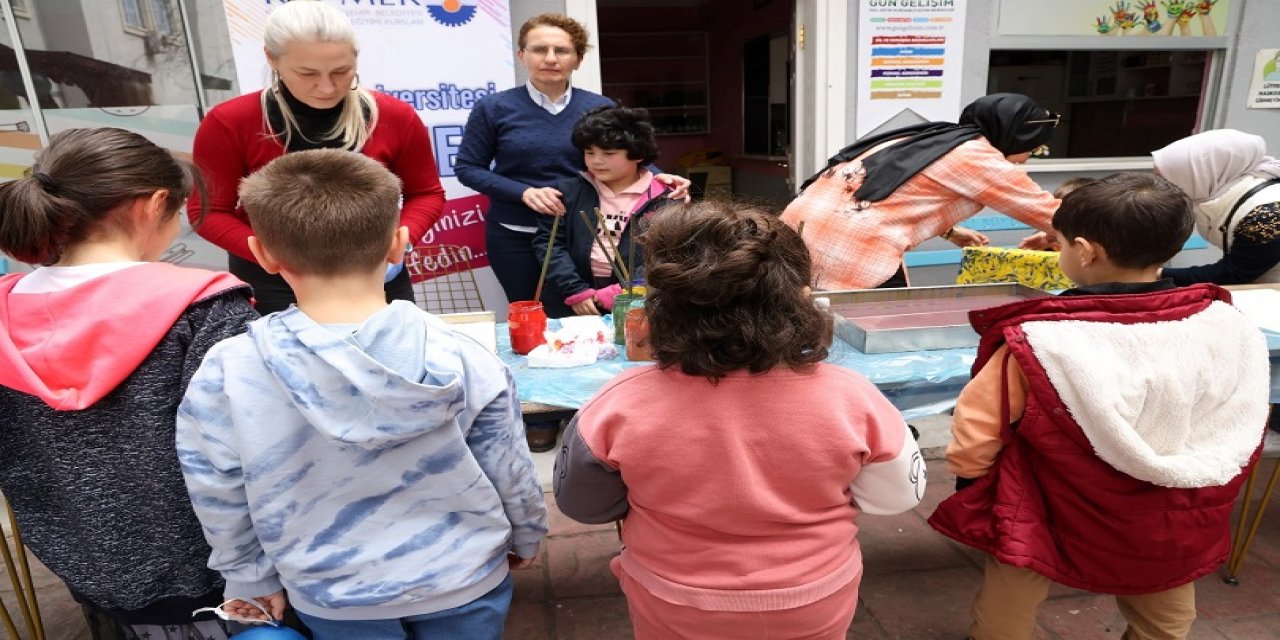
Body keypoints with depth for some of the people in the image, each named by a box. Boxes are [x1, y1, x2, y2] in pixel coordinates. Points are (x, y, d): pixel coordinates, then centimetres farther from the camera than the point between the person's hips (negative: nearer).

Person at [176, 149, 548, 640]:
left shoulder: (225, 376, -22)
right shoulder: (464, 360, -23)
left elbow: (220, 501, -8)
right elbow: (511, 475, -11)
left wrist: (251, 579, 10)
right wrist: (526, 537, 9)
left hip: (334, 599, 1)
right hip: (464, 581, 0)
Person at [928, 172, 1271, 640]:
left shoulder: (1038, 342, -28)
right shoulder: (1227, 324, -13)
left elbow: (974, 440, -18)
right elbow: (1242, 434, 3)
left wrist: (967, 481, 2)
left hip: (1054, 523, -4)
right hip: (1172, 531, 5)